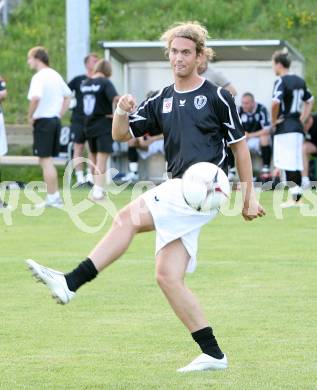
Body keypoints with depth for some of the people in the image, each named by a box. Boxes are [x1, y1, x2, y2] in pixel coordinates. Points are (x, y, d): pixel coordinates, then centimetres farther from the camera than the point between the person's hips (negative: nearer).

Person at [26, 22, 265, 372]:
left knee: (128, 217, -23)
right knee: (167, 276, -2)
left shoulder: (217, 97, 2)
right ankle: (213, 355, 3)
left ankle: (70, 283, -29)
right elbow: (121, 135, 17)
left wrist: (249, 195, 6)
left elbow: (240, 146, 7)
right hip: (179, 191, 7)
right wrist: (121, 114, -5)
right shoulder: (161, 101, 18)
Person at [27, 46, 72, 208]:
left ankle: (52, 198, -1)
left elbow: (35, 98, -31)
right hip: (55, 120, 9)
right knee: (48, 161, 16)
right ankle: (55, 196, 18)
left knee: (45, 160, -3)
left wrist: (30, 116, -16)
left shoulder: (39, 77, -15)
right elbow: (68, 95, 23)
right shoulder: (55, 75, 13)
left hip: (43, 121, -9)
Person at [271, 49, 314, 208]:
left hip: (284, 127, -8)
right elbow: (310, 101, 24)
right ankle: (298, 197, 15)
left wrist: (273, 121, -12)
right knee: (296, 163, 12)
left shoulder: (281, 81, -12)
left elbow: (275, 103, -27)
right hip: (298, 127, 8)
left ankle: (294, 198, -8)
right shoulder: (300, 81, 12)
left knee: (289, 165, -6)